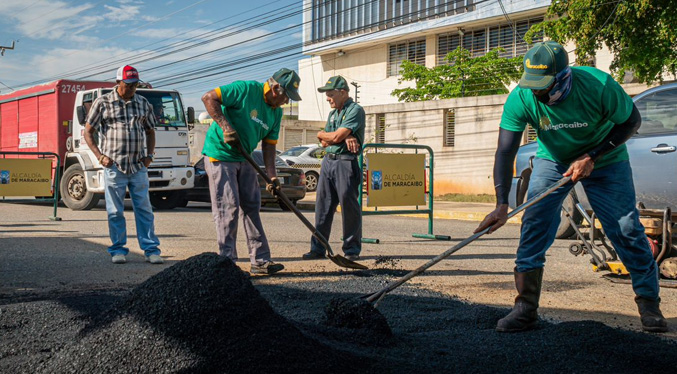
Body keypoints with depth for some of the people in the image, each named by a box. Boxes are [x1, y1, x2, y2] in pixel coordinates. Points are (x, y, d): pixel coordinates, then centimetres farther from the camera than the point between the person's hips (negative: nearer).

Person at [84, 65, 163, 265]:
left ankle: (151, 250, 4)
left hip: (138, 166, 2)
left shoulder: (144, 104, 11)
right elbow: (88, 132, 4)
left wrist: (149, 155, 7)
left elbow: (150, 131, 22)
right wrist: (100, 156, -6)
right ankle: (118, 250, 12)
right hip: (113, 166, -2)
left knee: (144, 209, 1)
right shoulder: (102, 103, 1)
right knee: (115, 211, 2)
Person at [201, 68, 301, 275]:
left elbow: (268, 145, 7)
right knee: (228, 209, -8)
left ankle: (260, 260, 13)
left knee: (251, 207, 8)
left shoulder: (276, 112, 5)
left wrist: (272, 176, -4)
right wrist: (225, 126, -27)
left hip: (244, 159, 8)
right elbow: (209, 98, -21)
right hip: (220, 155, -8)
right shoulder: (245, 89, -18)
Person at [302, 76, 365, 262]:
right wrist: (344, 137, -8)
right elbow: (325, 143, 11)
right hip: (328, 161, 8)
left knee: (349, 205, -4)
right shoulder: (333, 114, 20)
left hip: (346, 163, -8)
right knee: (322, 205, 6)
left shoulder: (355, 110, -7)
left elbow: (336, 136, -16)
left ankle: (352, 249, 4)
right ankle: (318, 248, 11)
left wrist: (321, 134, 5)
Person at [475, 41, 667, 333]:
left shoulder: (598, 85, -31)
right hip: (553, 160, 2)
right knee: (533, 224, -13)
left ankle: (649, 304, 10)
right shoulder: (521, 98, -26)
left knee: (627, 229, -7)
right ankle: (526, 308, -7)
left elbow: (631, 121, -15)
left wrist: (592, 157, -24)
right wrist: (501, 205, -36)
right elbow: (505, 152, -26)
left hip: (605, 161, -1)